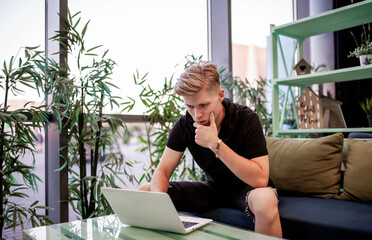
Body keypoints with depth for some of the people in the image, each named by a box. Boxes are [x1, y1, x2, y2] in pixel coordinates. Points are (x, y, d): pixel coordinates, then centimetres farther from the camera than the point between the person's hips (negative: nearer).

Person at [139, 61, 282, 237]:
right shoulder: (184, 125, -10)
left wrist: (215, 144, -34)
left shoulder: (246, 119, -22)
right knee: (145, 191, -9)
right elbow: (162, 171, -9)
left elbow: (260, 180, -30)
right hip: (212, 189, 4)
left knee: (265, 200, -40)